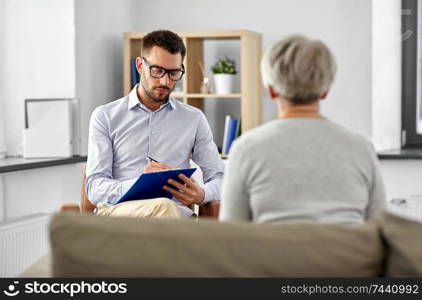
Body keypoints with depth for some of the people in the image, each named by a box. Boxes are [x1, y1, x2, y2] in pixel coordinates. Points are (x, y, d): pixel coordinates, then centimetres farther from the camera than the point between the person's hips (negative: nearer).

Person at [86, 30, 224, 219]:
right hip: (117, 210, -2)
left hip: (176, 213, 2)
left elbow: (219, 178, 18)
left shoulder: (194, 119, 19)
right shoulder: (105, 117, 12)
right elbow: (95, 189, 3)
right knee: (163, 207, -38)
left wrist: (201, 195, -9)